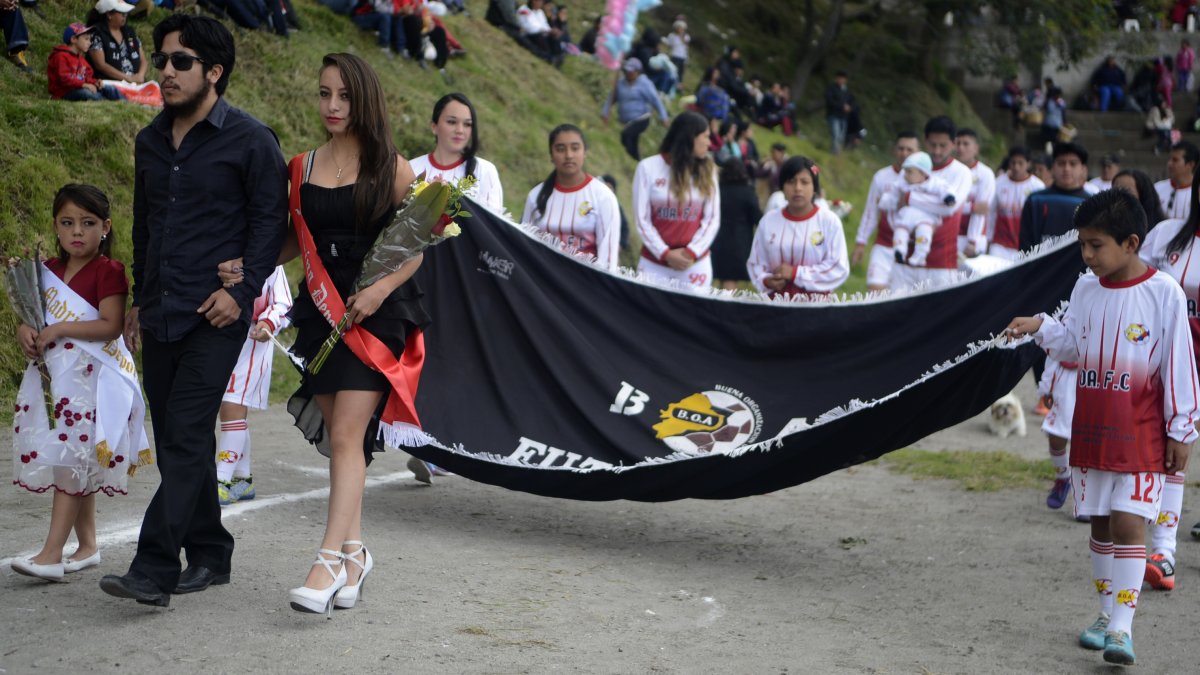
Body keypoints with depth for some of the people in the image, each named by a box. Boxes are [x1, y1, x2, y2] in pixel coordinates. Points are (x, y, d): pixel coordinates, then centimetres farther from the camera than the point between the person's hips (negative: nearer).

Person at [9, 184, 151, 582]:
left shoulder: (108, 271, -8)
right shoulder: (49, 270, 13)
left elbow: (111, 326, -17)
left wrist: (58, 329, -19)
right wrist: (26, 331, -6)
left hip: (91, 380, -7)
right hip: (55, 377, 7)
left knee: (71, 462, -10)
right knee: (76, 467, 12)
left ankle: (52, 554, -12)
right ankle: (86, 546, 21)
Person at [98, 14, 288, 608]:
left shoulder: (249, 140, -5)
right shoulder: (150, 142, 15)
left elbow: (270, 220, -5)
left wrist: (243, 290, -15)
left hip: (215, 315, -7)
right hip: (160, 315, 7)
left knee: (185, 440, -13)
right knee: (178, 442, 10)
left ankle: (153, 570, -16)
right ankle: (209, 555, 22)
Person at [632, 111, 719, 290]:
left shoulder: (707, 169, 7)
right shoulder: (648, 168, -1)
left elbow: (712, 218, 3)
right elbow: (642, 220, -2)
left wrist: (692, 252, -9)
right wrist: (665, 254, -10)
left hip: (695, 264, 2)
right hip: (654, 263, -1)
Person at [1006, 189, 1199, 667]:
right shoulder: (1086, 289, 4)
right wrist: (1041, 328, -5)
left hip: (1141, 435, -5)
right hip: (1091, 430, 5)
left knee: (1128, 523, -11)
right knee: (1100, 523, 11)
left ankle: (1122, 627, -10)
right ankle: (1107, 613, 24)